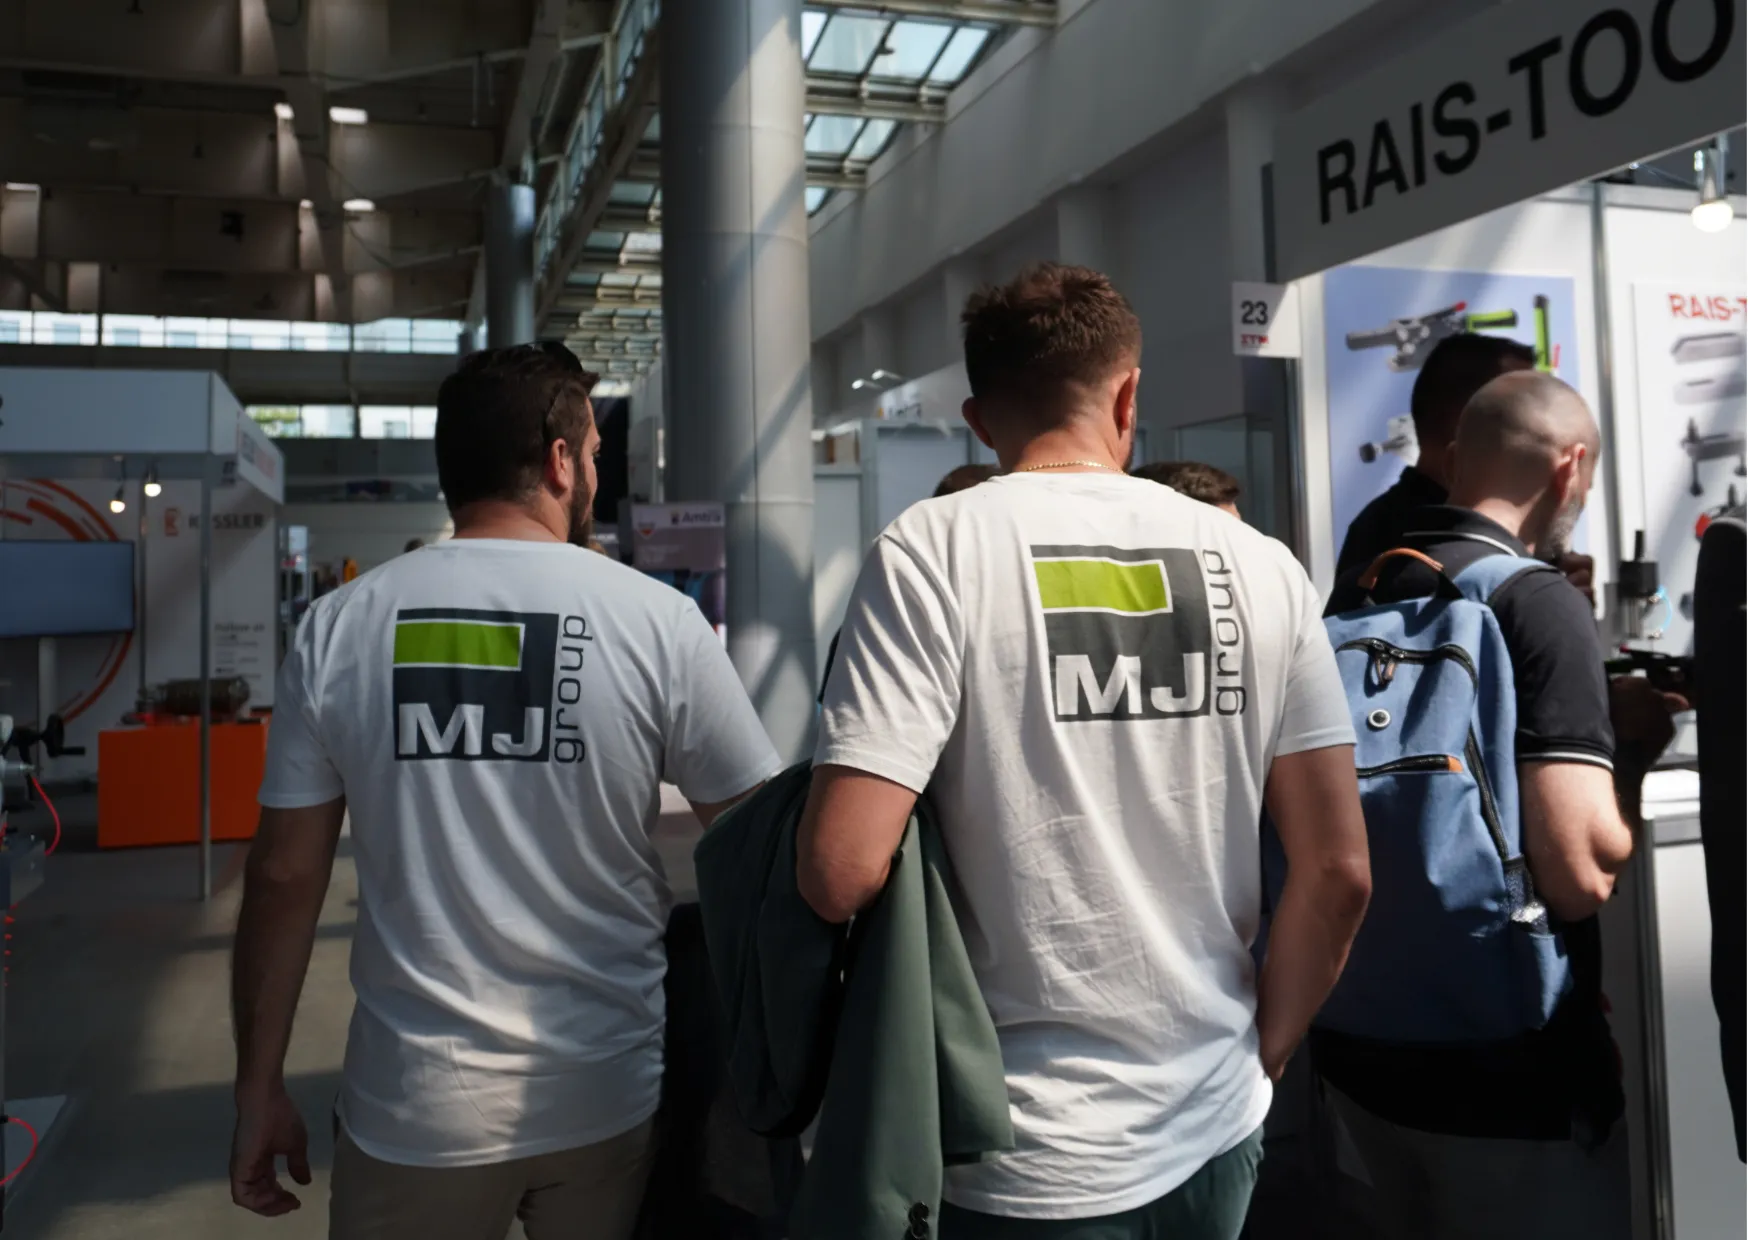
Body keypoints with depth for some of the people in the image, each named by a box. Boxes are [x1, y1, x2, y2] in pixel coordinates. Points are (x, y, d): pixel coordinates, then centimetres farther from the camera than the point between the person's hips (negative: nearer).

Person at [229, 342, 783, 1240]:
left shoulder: (339, 625, -5)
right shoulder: (659, 621, -10)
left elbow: (284, 875, -2)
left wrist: (258, 1089, 9)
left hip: (414, 1108, 1)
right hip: (612, 1099, 0)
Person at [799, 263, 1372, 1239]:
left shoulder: (936, 549, -14)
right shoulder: (1257, 563, -2)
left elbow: (843, 873, -20)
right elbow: (1339, 872, -1)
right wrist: (1261, 1053, 13)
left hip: (1035, 1156, -4)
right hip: (1218, 1129, 5)